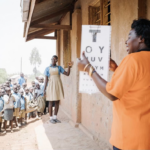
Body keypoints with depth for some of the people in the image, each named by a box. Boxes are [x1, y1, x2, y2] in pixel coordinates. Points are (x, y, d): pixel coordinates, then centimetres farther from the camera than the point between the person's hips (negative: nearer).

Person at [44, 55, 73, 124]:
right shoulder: (47, 68, 3)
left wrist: (69, 67, -14)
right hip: (51, 85, -2)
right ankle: (51, 118, 11)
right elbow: (46, 79, 2)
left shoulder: (59, 67, 7)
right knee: (51, 102, 1)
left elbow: (67, 74, 1)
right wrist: (44, 89, -3)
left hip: (58, 86, 3)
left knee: (57, 102, 6)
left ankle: (55, 117, 18)